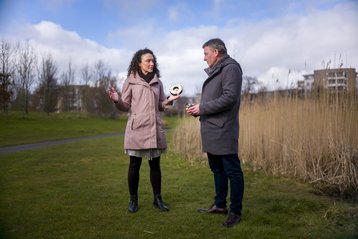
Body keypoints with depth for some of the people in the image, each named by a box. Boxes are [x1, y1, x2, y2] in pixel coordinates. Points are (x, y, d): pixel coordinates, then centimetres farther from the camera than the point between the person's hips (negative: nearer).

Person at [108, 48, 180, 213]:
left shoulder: (158, 82, 13)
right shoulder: (130, 81, 2)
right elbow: (125, 107, 1)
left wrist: (169, 101, -2)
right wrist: (117, 100, -18)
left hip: (155, 129, 3)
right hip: (137, 128, -3)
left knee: (155, 164, 8)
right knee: (134, 164, 3)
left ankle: (157, 199, 19)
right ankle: (133, 200, 16)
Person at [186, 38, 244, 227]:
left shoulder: (231, 68, -8)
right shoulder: (215, 71, 19)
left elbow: (229, 98, -20)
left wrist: (202, 108, -14)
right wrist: (198, 110, 5)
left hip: (223, 131, -10)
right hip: (211, 131, 10)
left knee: (232, 172, -1)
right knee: (217, 170, 17)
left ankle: (235, 211, 8)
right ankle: (220, 205, 29)